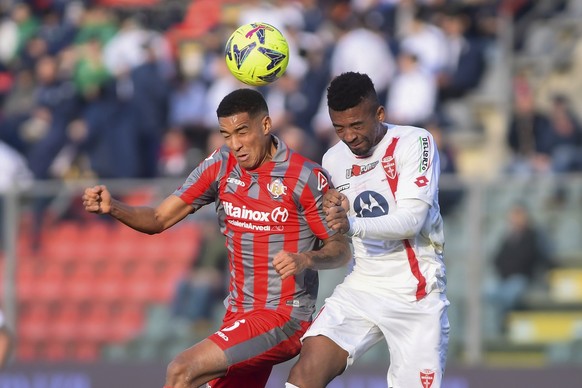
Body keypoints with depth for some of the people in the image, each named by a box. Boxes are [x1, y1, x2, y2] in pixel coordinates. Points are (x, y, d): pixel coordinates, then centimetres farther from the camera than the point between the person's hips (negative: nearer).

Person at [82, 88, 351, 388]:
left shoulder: (306, 177, -11)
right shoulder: (220, 166, 4)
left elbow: (340, 250, -5)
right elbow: (159, 219, 3)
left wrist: (305, 259, -26)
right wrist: (112, 207, -16)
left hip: (285, 317, -7)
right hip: (238, 316, 7)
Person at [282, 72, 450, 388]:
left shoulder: (415, 142, -9)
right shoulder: (333, 159, 8)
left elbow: (412, 219, -21)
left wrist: (352, 225, -37)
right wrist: (332, 210, -3)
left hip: (415, 295, -4)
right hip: (361, 287, 4)